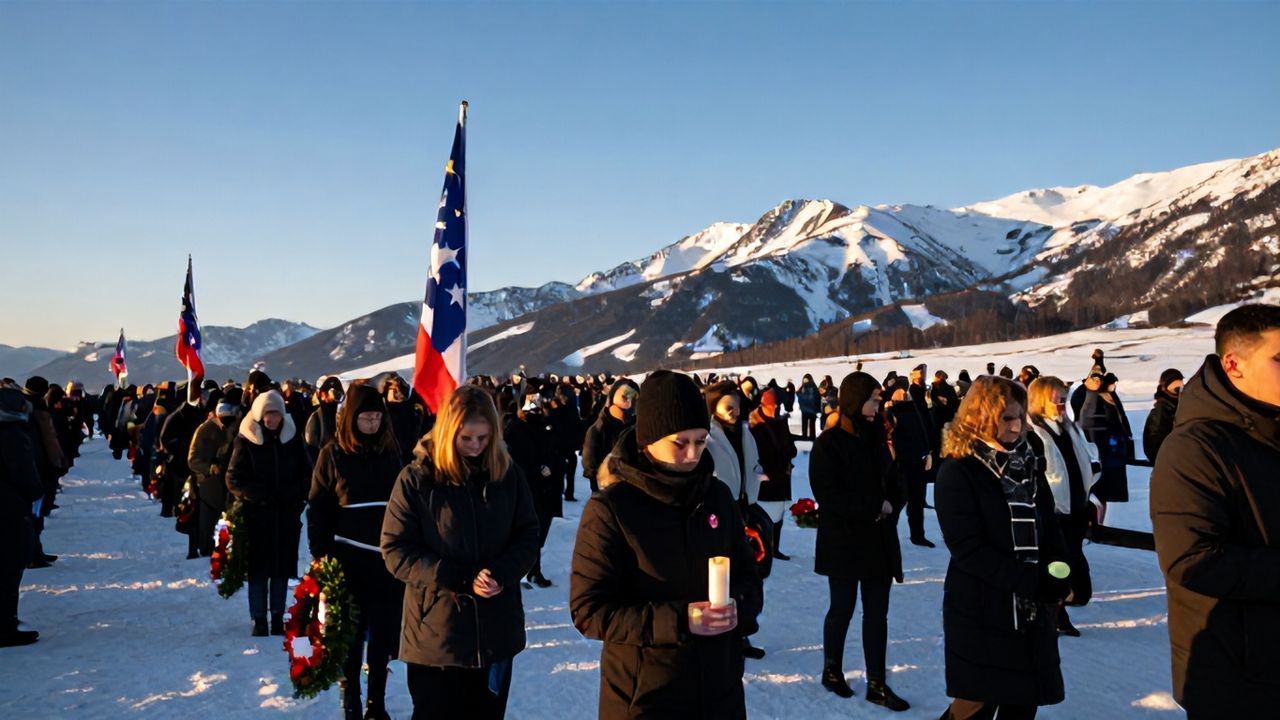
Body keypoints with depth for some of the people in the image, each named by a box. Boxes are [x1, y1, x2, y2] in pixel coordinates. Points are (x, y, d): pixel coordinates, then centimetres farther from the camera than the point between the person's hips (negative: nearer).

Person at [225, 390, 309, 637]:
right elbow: (234, 479, -2)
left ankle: (278, 617, 20)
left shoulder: (293, 438, 5)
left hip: (287, 517, 2)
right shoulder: (245, 441, -2)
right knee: (258, 569, 3)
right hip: (257, 517, -2)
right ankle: (259, 620, 12)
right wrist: (260, 496, -13)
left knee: (282, 568, 9)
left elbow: (306, 474, 11)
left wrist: (295, 496, -5)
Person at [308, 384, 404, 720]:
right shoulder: (333, 454, -3)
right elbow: (317, 507, -2)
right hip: (349, 558, -2)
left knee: (383, 632, 7)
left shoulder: (390, 452, 5)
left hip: (388, 557, 2)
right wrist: (321, 554, -8)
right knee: (350, 632, 10)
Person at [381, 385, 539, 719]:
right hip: (436, 633, -3)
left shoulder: (508, 473, 0)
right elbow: (396, 551, -10)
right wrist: (460, 579, -19)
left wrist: (503, 573, -16)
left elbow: (528, 536, 5)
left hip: (497, 630, 3)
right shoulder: (416, 479, -9)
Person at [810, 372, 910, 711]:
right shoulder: (829, 443, -11)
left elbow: (894, 482, 13)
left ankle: (876, 684, 15)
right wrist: (875, 507, -16)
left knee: (877, 612, 7)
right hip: (843, 541, -5)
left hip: (879, 540, 5)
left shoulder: (876, 439, 9)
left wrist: (891, 507, -8)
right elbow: (828, 493, -17)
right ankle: (832, 670, 28)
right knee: (842, 609, 8)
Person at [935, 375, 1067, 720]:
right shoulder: (957, 473, -12)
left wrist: (1058, 577, -10)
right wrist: (1034, 581, -21)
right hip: (981, 613, -6)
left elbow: (1049, 527, 9)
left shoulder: (1027, 465, 9)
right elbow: (969, 550, -18)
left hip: (1033, 611, 6)